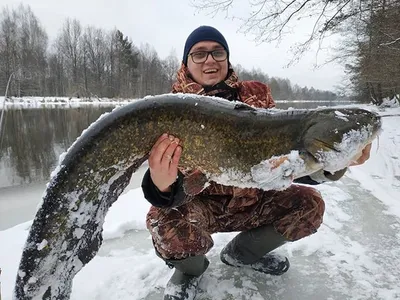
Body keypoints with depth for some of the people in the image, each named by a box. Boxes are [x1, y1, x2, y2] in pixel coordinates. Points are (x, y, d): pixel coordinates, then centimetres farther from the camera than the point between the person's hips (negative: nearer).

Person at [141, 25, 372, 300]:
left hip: (250, 202, 4)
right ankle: (190, 269, 6)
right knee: (167, 220, -34)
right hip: (200, 204, -3)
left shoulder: (256, 95, -3)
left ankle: (242, 252, 16)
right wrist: (162, 184, -48)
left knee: (308, 204, -9)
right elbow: (175, 188, -22)